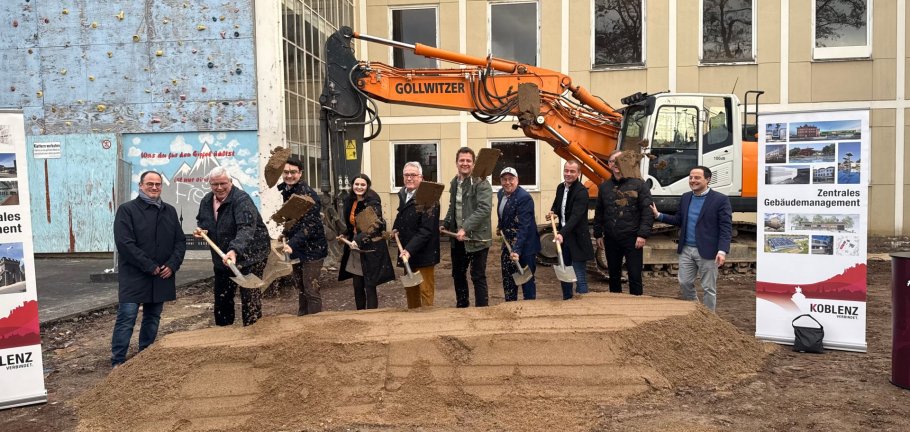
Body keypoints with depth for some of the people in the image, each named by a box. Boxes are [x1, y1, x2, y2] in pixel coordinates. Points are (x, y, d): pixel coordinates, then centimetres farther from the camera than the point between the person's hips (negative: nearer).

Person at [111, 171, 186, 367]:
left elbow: (180, 241, 11)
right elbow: (124, 243, -13)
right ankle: (118, 362, 2)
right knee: (127, 317, -7)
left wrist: (173, 265, -5)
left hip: (162, 277, 5)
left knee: (153, 318, 13)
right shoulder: (127, 210, -5)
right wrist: (150, 267, -16)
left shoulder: (170, 211, 12)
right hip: (134, 276, -5)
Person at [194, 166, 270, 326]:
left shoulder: (242, 199, -21)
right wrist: (200, 229, -1)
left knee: (250, 301, -6)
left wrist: (235, 250, -49)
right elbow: (201, 221, 23)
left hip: (248, 257, -7)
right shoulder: (206, 201, 4)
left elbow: (246, 229, -35)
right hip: (222, 258, 8)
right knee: (222, 299, 17)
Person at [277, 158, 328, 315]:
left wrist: (292, 244, -33)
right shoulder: (286, 191, 4)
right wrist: (286, 233, 4)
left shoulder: (307, 193, -19)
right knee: (300, 289, 18)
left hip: (312, 248, -8)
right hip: (296, 247, 8)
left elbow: (310, 225, -25)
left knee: (311, 290, -5)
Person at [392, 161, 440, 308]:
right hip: (407, 252, 8)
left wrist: (410, 250, -27)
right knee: (410, 290, 18)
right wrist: (395, 229, 7)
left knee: (425, 291, 1)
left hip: (423, 254, -8)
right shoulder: (403, 194, 9)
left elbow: (426, 230, -22)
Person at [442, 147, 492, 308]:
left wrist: (465, 228, -30)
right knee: (458, 274, 18)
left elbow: (484, 209, -24)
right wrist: (445, 224, 9)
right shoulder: (454, 182, 10)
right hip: (458, 238, 8)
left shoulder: (481, 183, -14)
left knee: (478, 277, 0)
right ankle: (461, 306, 35)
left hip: (477, 238, -7)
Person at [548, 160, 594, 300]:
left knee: (580, 276, -6)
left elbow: (575, 216, -27)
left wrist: (562, 233, -38)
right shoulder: (560, 187, 7)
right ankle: (566, 300, 33)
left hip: (577, 240, -8)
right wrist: (553, 212, 2)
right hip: (563, 237, 8)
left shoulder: (581, 191, -17)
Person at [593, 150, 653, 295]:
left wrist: (643, 234, -14)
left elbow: (647, 211, -8)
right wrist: (598, 234, 11)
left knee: (635, 276, -1)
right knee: (614, 275, 14)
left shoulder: (638, 184, -3)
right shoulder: (604, 187, 10)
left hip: (632, 238, -4)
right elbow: (599, 213, 14)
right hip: (611, 239, 4)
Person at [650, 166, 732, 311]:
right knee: (684, 283, 12)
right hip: (686, 250, 6)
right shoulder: (685, 197, 10)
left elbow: (726, 228, -12)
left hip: (707, 251, -5)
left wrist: (722, 251, -21)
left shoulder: (720, 199, -8)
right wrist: (659, 215, 3)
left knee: (708, 288, 6)